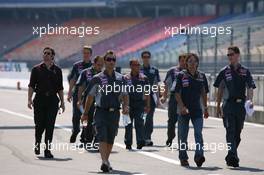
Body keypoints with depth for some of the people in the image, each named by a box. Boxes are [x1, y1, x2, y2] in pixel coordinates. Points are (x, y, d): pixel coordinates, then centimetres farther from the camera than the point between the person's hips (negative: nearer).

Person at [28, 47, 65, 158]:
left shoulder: (57, 70, 8)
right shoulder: (37, 69, 4)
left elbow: (60, 88, 12)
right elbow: (31, 86, 2)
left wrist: (62, 102, 8)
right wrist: (30, 99, -8)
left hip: (52, 100, 1)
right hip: (40, 99, -1)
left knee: (50, 125, -5)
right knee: (39, 124, 0)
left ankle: (47, 149, -2)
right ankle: (37, 143, 27)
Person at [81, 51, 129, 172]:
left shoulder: (121, 78, 10)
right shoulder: (97, 79, 1)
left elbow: (125, 95, 14)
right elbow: (90, 97, 6)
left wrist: (126, 106, -6)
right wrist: (85, 113, 7)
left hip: (115, 113, 3)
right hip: (101, 112, -3)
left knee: (110, 139, 9)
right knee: (102, 137, -16)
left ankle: (106, 161, 22)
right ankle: (104, 162, -27)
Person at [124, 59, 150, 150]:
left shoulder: (143, 78, 6)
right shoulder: (126, 78, 4)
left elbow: (147, 93, 9)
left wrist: (148, 106, 4)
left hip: (140, 104, 0)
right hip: (129, 104, 0)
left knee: (139, 123, -9)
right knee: (128, 124, 5)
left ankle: (140, 142, -11)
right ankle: (128, 143, 12)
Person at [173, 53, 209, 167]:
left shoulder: (201, 76, 7)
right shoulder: (181, 76, -3)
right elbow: (177, 93, -5)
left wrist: (205, 108, 15)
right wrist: (182, 107, -17)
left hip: (197, 110, 2)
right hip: (184, 110, -2)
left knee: (198, 133, -12)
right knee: (183, 135, 6)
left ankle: (199, 155, -20)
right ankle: (183, 158, 15)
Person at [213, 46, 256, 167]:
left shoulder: (245, 71, 5)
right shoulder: (225, 71, 5)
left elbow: (250, 88, -1)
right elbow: (220, 90, 9)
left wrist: (250, 100, -19)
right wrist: (218, 106, 6)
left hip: (241, 105, 2)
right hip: (228, 104, -2)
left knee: (237, 132, 9)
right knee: (230, 131, -12)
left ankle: (231, 157, 24)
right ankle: (233, 157, -19)